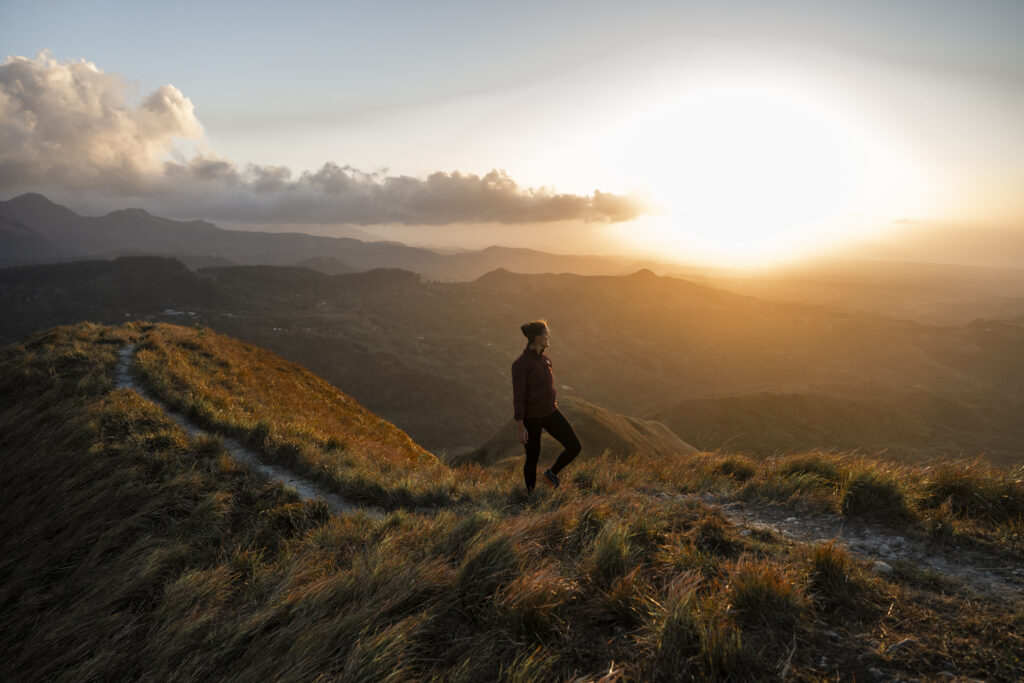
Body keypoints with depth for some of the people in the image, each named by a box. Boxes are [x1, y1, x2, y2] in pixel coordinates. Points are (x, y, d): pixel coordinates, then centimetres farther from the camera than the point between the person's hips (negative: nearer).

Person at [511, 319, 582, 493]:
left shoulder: (545, 359, 4)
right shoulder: (520, 364, -20)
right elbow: (518, 396, -19)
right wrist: (520, 427, -19)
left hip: (550, 413, 7)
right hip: (530, 417, -7)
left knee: (575, 447, -1)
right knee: (533, 458, 8)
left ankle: (552, 473, 25)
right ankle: (531, 495, 34)